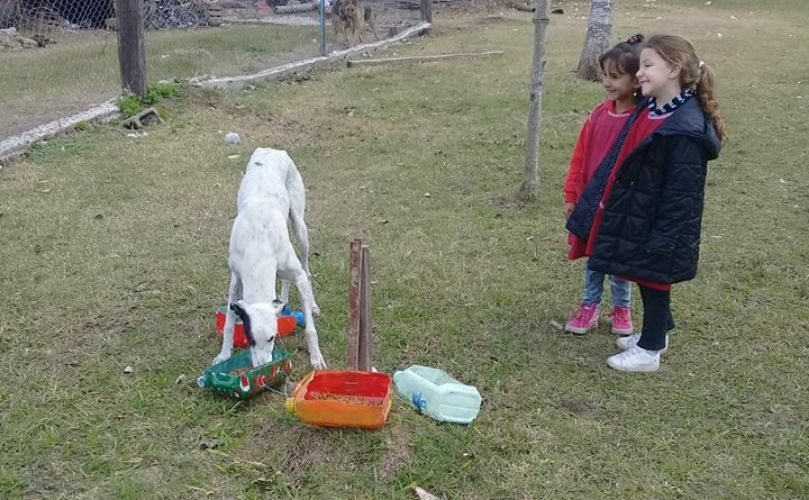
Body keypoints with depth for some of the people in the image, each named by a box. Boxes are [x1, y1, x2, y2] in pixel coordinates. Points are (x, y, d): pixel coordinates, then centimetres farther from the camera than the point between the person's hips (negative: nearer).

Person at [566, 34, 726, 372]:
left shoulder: (685, 129, -24)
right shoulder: (651, 112, 5)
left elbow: (681, 193, -23)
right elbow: (625, 165, 14)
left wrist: (664, 240, -22)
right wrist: (600, 201, 17)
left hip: (657, 226, -8)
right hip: (637, 217, 9)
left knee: (653, 281, 5)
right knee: (647, 281, 21)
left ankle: (649, 351, 20)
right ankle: (657, 332, 39)